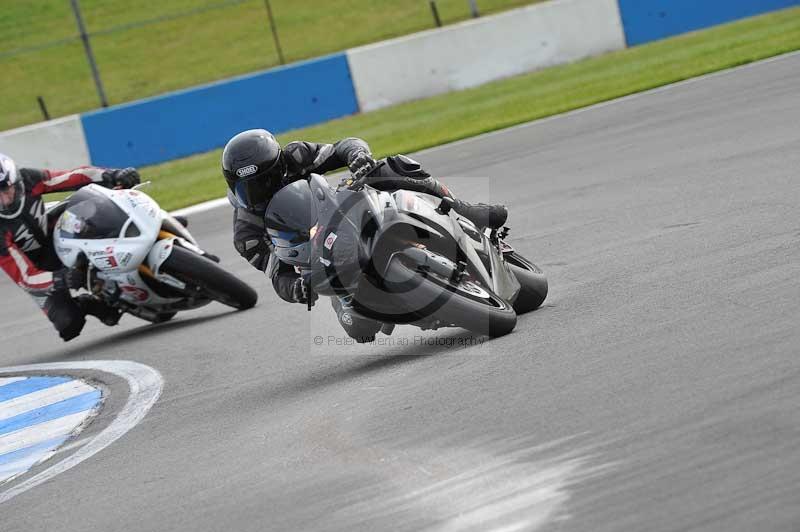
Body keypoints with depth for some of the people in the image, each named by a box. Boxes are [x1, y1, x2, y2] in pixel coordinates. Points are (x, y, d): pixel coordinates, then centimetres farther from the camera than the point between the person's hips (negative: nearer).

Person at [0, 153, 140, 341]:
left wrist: (112, 175, -33)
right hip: (36, 268, -5)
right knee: (69, 323, -22)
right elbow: (24, 276, -32)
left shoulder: (28, 180, -21)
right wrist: (60, 280, -49)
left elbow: (74, 177, -18)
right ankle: (83, 304, 12)